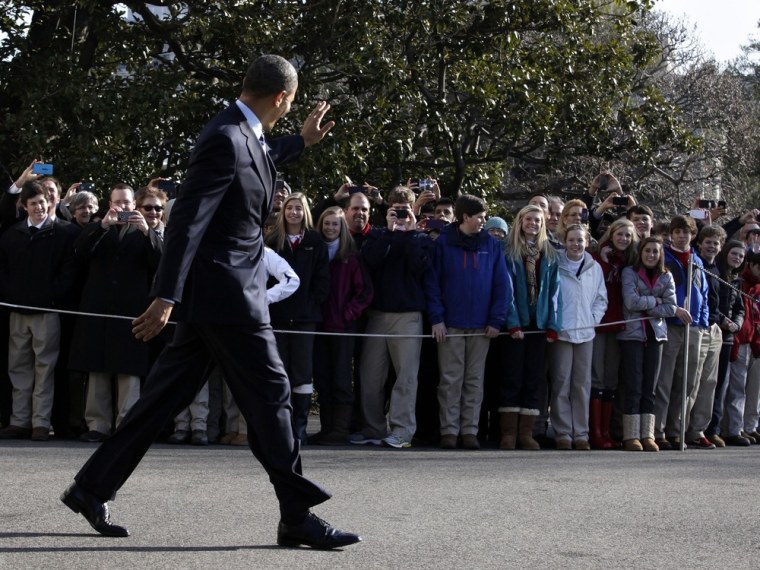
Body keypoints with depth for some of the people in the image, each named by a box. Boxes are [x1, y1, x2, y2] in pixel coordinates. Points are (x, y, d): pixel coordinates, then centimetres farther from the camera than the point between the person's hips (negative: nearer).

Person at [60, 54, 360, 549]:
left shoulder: (241, 136, 11)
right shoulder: (226, 139, -18)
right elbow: (188, 219, -22)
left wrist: (301, 143, 45)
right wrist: (167, 297, -25)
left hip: (218, 294, 10)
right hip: (227, 292, -10)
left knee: (167, 396, 11)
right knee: (269, 393, -5)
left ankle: (92, 487, 16)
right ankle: (297, 516, 0)